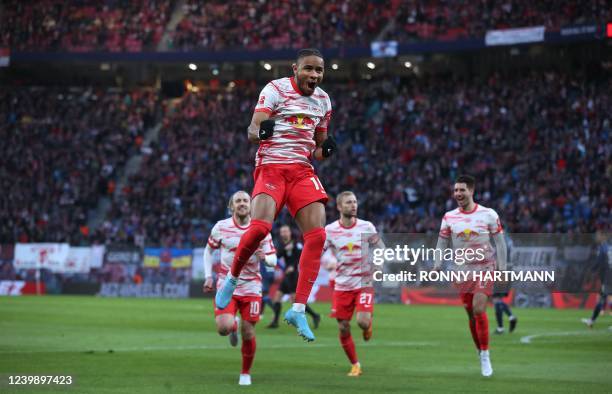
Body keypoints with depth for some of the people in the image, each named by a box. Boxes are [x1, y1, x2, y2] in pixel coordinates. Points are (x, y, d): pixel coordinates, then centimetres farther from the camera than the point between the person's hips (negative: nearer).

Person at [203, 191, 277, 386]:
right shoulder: (221, 227, -3)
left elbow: (273, 260, -3)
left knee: (248, 334, -1)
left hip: (251, 288, 0)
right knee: (224, 327, -20)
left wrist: (264, 257, -27)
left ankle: (245, 373, 21)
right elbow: (208, 250, 12)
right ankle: (233, 326, 19)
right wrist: (208, 276, 2)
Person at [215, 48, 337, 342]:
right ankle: (231, 279, 4)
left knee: (317, 235, -12)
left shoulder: (323, 100, 15)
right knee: (260, 227, -26)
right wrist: (259, 132, -34)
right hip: (272, 166, -5)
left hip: (303, 171, 5)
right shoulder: (275, 89, -3)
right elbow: (252, 131, -10)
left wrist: (324, 151, 2)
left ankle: (298, 310, -6)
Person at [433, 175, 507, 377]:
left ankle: (485, 355, -9)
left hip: (485, 269, -3)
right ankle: (481, 354, 21)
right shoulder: (449, 217, 1)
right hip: (463, 271, 3)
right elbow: (442, 243, 7)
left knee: (478, 309, -18)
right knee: (471, 314, 6)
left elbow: (500, 242, 0)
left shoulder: (488, 215, -5)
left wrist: (501, 268, -4)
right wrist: (437, 265, -4)